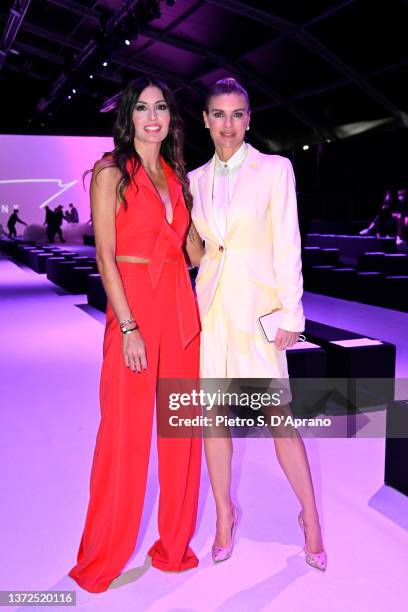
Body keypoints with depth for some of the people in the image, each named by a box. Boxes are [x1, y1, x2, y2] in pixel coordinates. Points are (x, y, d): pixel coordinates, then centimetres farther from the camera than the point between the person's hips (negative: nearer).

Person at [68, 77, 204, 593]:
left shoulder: (177, 176, 14)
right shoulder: (111, 172, -2)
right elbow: (105, 256, -9)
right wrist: (128, 328, -15)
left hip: (181, 307, 6)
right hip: (133, 306, -5)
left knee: (182, 430, 9)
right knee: (126, 433, 1)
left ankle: (175, 545, 27)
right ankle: (103, 559, 20)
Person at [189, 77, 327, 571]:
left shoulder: (275, 169, -1)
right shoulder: (196, 179, 11)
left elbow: (287, 246, -4)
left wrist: (290, 314, -8)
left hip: (257, 306, -4)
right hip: (210, 305, 4)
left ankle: (310, 518, 18)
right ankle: (225, 515, 26)